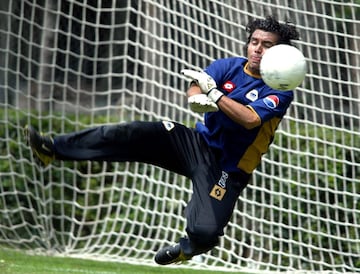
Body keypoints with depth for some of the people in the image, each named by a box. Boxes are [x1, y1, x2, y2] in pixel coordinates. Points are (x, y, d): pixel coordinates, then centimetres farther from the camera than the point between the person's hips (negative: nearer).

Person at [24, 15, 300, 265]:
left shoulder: (280, 91, -11)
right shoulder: (230, 66, 3)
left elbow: (250, 119, -28)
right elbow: (195, 87, -14)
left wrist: (214, 93, -27)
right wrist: (197, 97, -38)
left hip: (227, 169, -4)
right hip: (198, 143, 4)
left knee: (205, 233, -22)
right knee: (136, 134, -16)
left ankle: (188, 247, 19)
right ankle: (53, 149, -16)